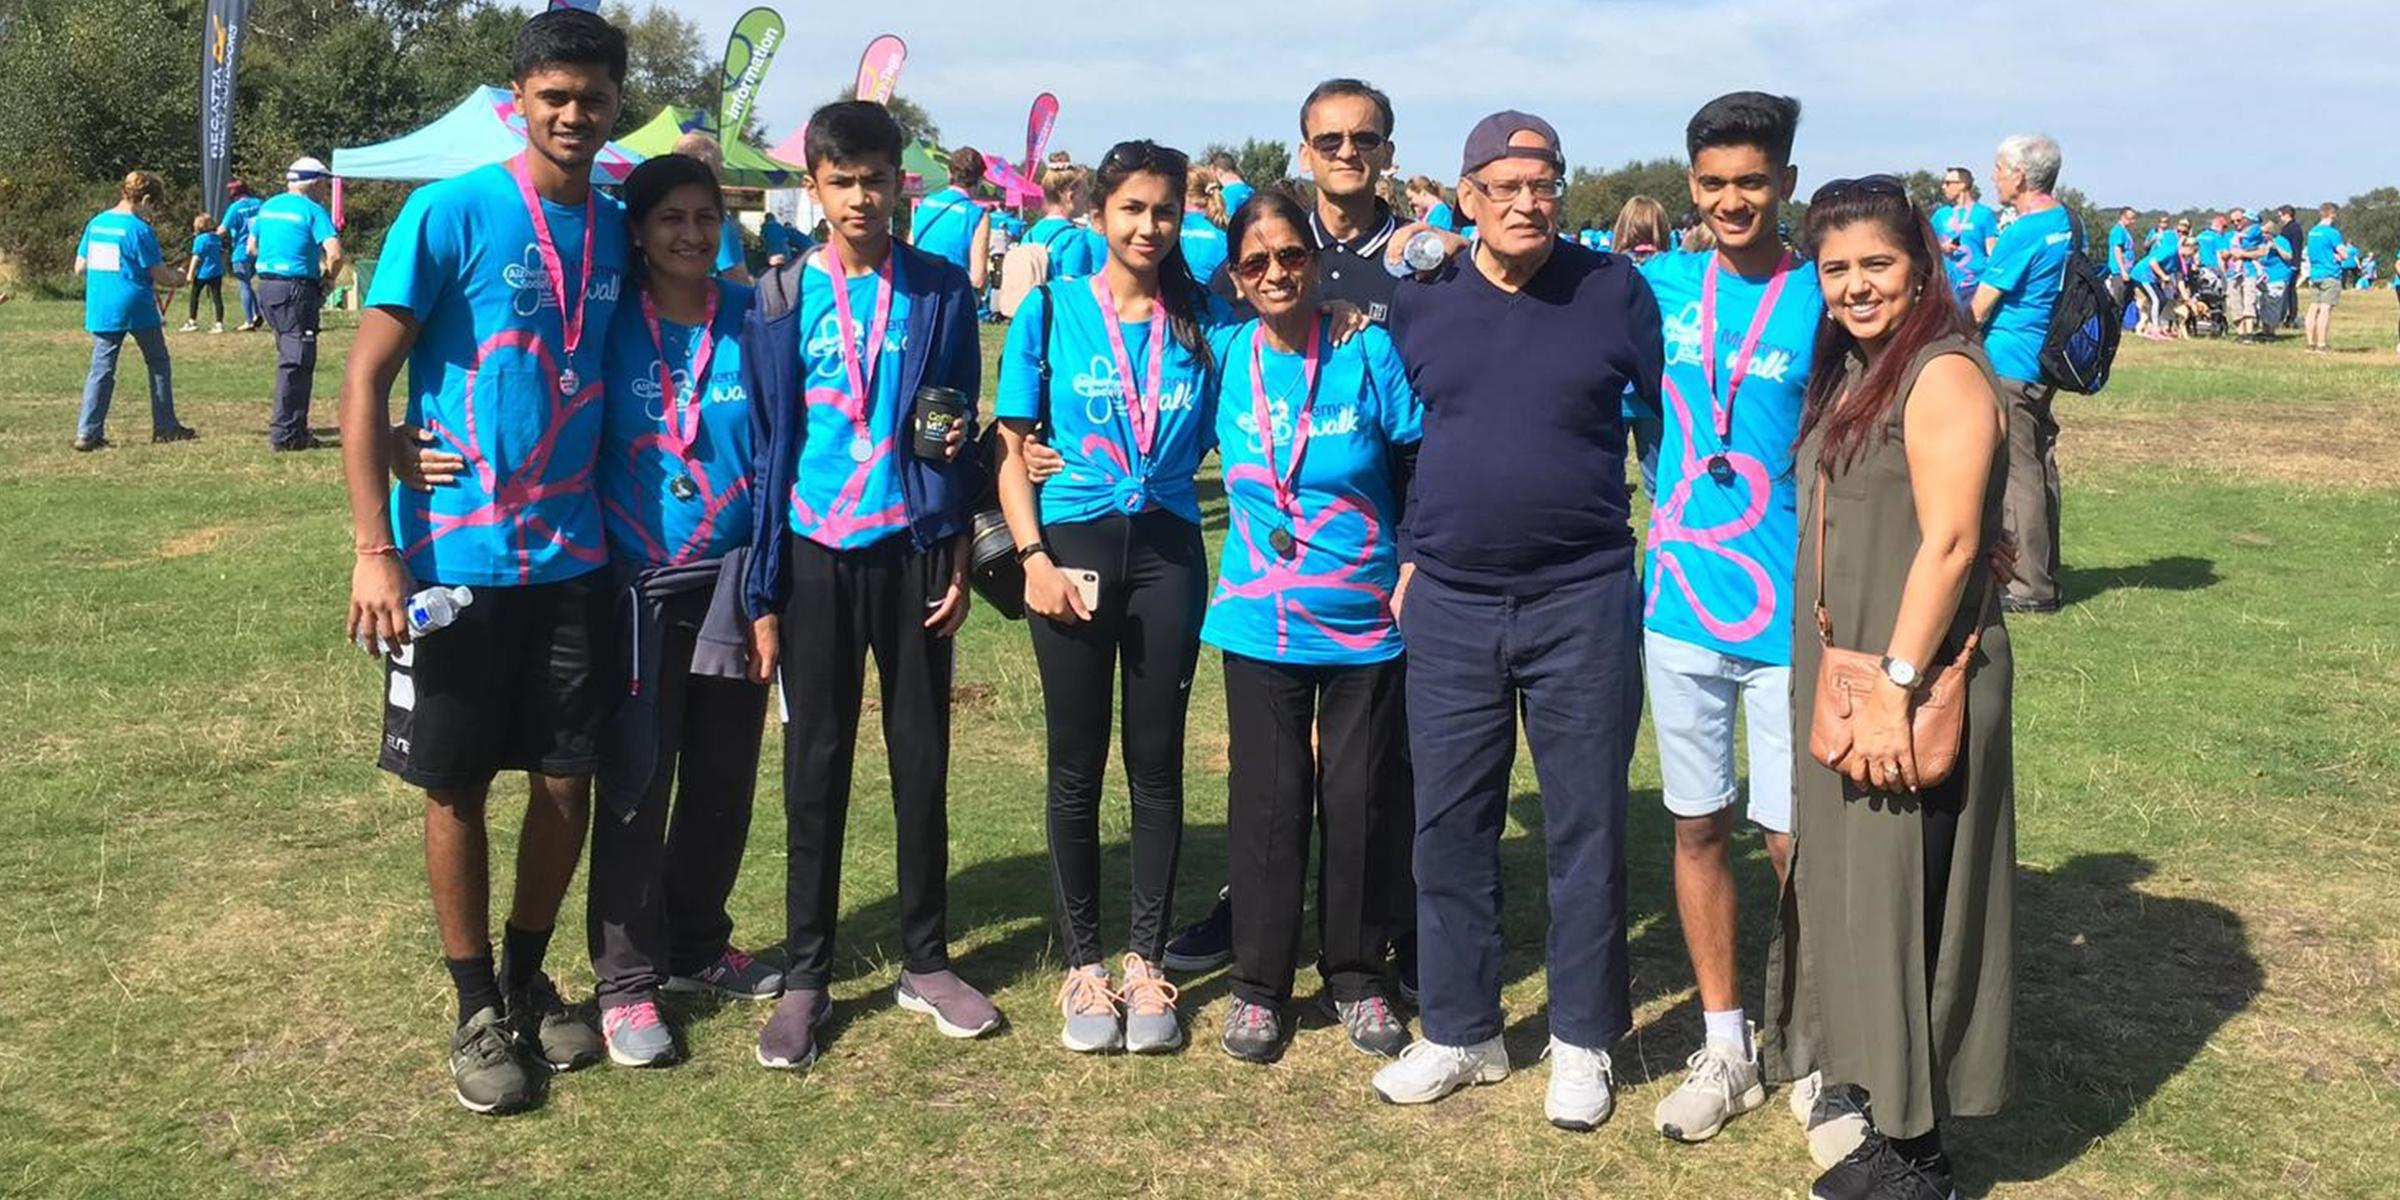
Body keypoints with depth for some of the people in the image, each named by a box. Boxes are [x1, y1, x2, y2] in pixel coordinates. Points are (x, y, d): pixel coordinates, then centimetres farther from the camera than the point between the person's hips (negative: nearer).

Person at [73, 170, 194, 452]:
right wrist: (176, 278, 11)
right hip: (137, 308, -5)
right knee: (159, 364, 11)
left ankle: (87, 432, -3)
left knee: (101, 368, 5)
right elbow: (160, 275, -10)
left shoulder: (95, 224, 8)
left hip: (100, 309, 5)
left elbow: (80, 268, 12)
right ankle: (165, 427, 17)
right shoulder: (140, 229, -11)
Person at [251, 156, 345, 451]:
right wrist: (327, 279, -4)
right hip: (296, 290, -8)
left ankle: (295, 427, 22)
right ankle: (284, 434, -4)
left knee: (290, 357, 17)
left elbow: (252, 248, 23)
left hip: (266, 286, 8)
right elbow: (335, 254, -21)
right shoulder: (313, 210, -9)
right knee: (296, 362, -4)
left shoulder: (268, 206, 14)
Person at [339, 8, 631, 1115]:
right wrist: (375, 549, -14)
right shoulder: (449, 213, -9)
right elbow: (365, 380, -10)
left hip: (574, 557, 4)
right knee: (457, 788, 6)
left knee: (568, 782, 9)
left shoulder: (616, 230, 5)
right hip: (454, 556, -4)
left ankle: (529, 979, 30)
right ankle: (477, 1009, 22)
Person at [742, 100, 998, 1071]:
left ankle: (926, 961, 21)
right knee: (815, 772, 5)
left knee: (922, 764, 8)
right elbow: (768, 444, 1)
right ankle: (805, 978, 14)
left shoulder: (941, 292, 3)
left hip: (914, 551, 1)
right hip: (817, 555, 0)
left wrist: (960, 560, 0)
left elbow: (962, 431, 6)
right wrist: (763, 595, -1)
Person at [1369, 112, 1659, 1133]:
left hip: (1583, 600, -2)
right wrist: (1404, 557, 11)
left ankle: (1583, 1039, 21)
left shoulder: (1615, 291, -1)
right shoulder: (1419, 304, 4)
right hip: (1450, 603, 2)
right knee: (1450, 826, 8)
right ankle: (1459, 1032, 23)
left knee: (1586, 827, 6)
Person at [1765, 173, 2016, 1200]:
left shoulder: (1943, 375, -14)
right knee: (1852, 884, 16)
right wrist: (1841, 683, 14)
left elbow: (1949, 544, -21)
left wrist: (1894, 686, -23)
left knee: (1903, 900, 0)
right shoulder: (1852, 373, 13)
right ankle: (1867, 1083, 32)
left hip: (1912, 685, -9)